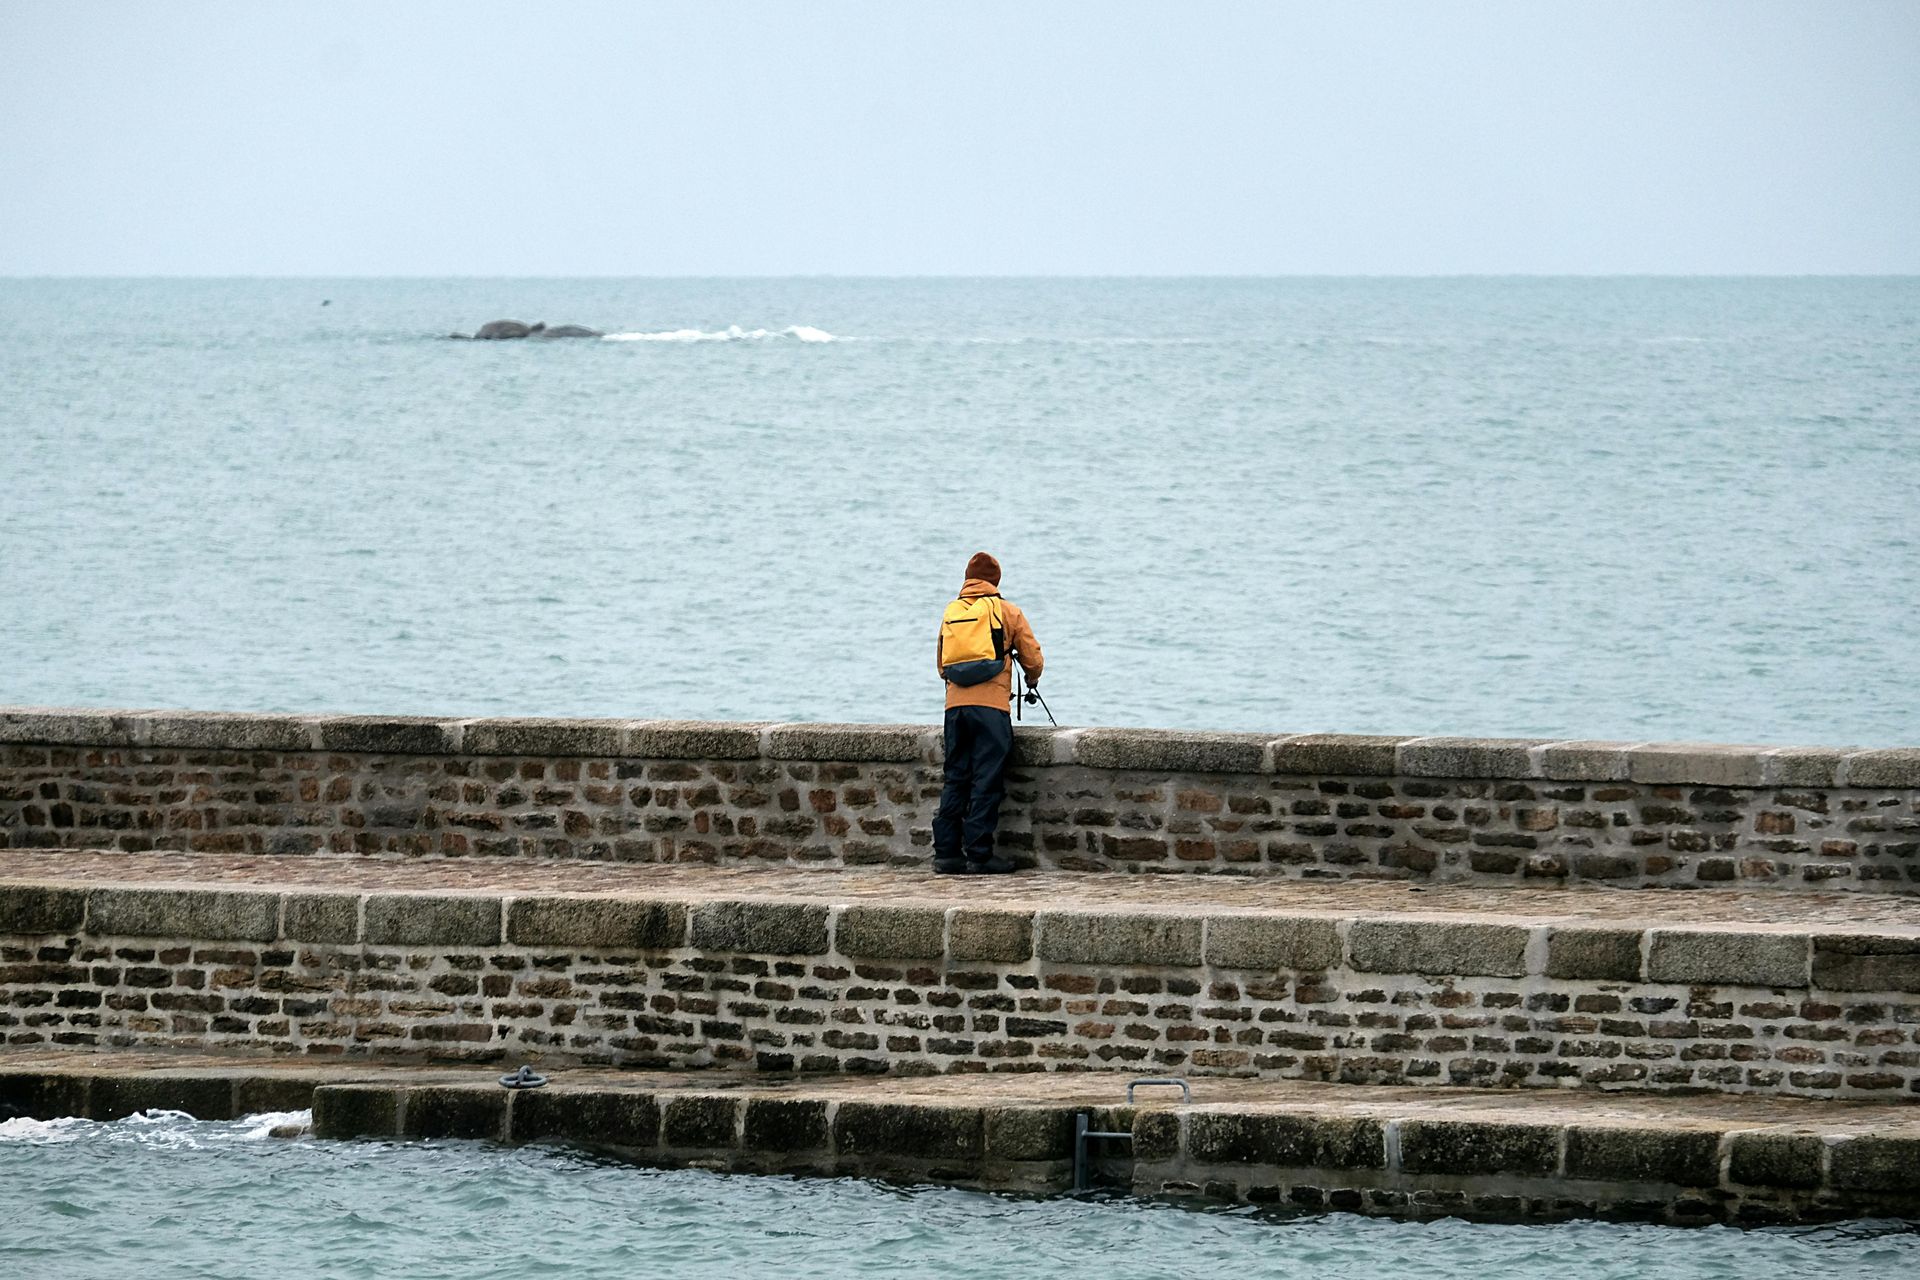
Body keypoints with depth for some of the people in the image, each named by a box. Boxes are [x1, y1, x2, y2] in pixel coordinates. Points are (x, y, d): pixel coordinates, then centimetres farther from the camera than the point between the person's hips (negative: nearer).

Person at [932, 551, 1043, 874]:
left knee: (955, 779, 9)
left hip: (955, 705, 4)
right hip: (991, 705, -4)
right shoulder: (1007, 611, 4)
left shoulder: (950, 612, 16)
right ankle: (979, 855, -6)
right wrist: (1032, 680, 29)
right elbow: (1032, 658, 7)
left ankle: (947, 853, 6)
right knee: (986, 781, -3)